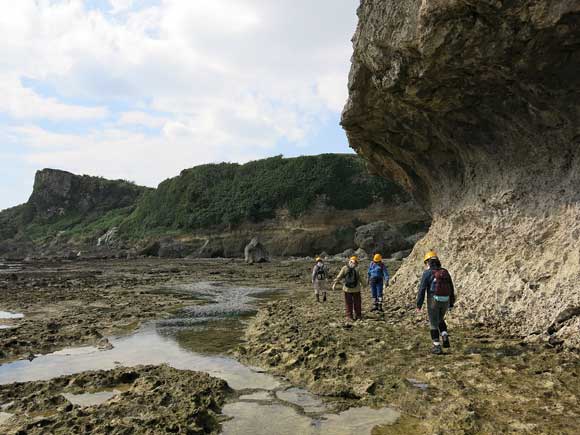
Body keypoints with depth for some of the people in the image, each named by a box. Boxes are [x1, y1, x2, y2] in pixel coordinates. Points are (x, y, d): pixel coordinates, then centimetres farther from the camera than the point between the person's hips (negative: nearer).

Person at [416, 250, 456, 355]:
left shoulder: (427, 273, -8)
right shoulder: (445, 272, 7)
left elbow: (422, 290, -11)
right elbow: (451, 289, 11)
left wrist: (419, 305, -5)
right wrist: (451, 304, 19)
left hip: (433, 301, -5)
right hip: (445, 301, 5)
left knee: (434, 324, 8)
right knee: (440, 319, 28)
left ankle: (437, 347, 9)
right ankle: (445, 339, 12)